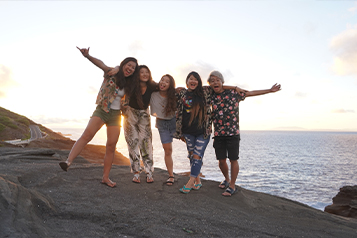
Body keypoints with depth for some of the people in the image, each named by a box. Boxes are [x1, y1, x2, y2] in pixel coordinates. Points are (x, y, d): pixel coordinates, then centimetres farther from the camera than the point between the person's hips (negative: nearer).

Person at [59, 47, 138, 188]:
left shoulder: (128, 85, 9)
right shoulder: (111, 73, -3)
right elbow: (100, 64, -22)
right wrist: (88, 56, -40)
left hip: (115, 115, 4)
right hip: (101, 111, -3)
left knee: (111, 146, 0)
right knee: (87, 134, -27)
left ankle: (105, 177, 9)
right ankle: (68, 162, -35)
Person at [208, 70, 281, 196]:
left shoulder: (233, 93, -2)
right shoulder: (210, 97, 6)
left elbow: (251, 93, 4)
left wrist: (270, 90, 4)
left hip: (233, 133, -3)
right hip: (218, 134, 3)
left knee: (233, 159, 0)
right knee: (221, 160, 8)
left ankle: (232, 186, 14)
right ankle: (227, 179, 34)